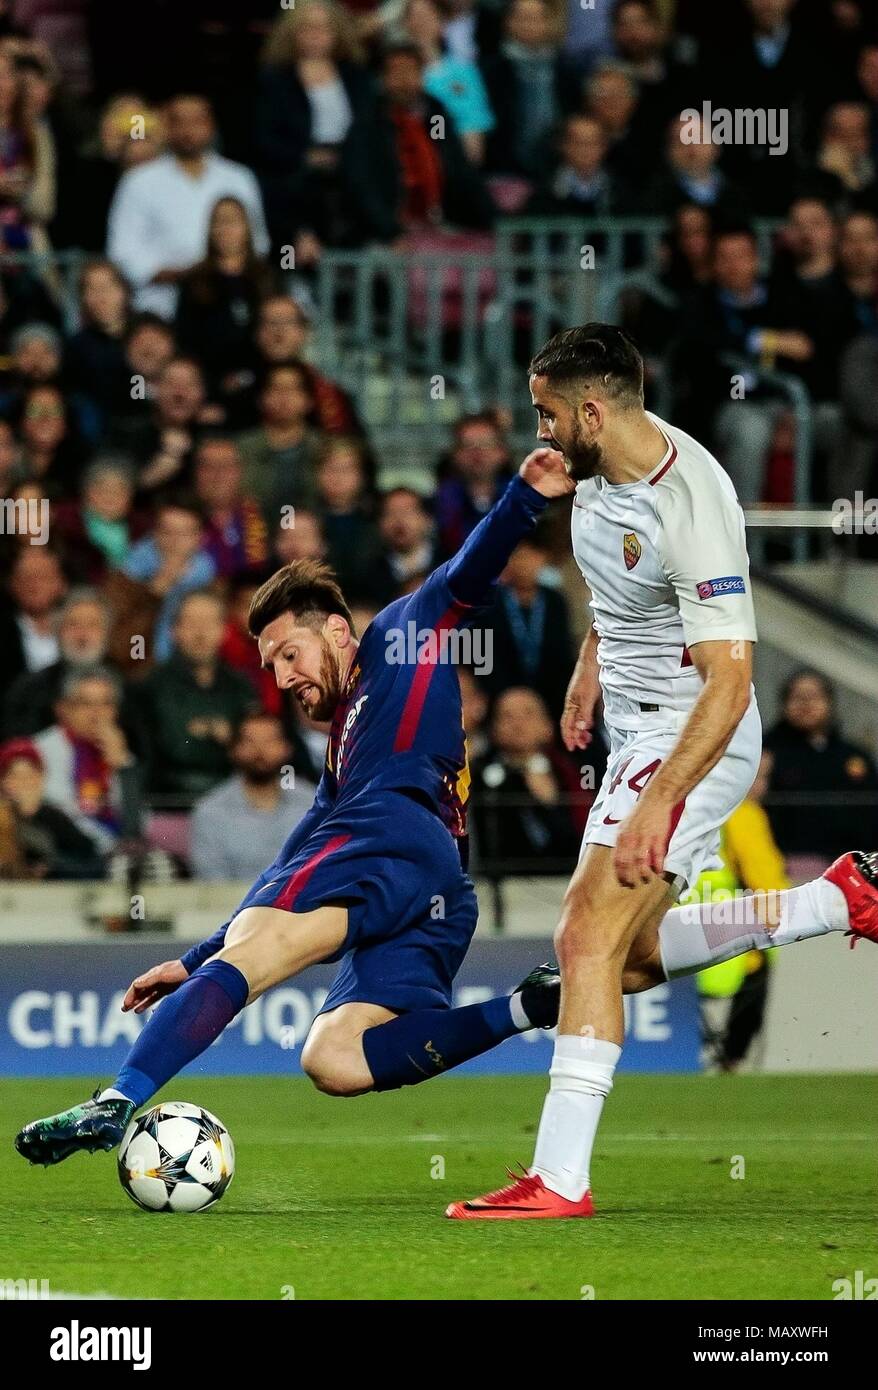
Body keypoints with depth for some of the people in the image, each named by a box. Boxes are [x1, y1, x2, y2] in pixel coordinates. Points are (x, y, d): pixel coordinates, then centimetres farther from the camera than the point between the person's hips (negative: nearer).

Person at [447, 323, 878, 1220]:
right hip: (637, 733, 10)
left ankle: (560, 1178, -19)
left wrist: (660, 800, -35)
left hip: (696, 739, -10)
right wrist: (591, 667, 25)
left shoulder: (691, 507, -28)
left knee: (589, 936, -18)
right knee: (632, 954, 17)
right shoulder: (598, 469, -1)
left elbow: (729, 680, -30)